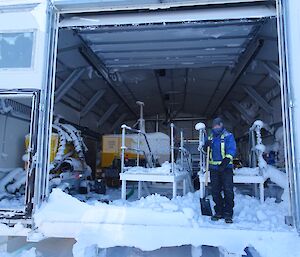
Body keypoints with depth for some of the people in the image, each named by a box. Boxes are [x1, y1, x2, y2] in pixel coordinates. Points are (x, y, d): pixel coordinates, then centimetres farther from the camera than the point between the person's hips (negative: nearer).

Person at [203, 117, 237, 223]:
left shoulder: (228, 136, 1)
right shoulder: (210, 137, 14)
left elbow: (231, 150, -10)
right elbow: (205, 150, 19)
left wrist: (225, 162, -22)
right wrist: (206, 146, -5)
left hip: (226, 168, -4)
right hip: (214, 167, 4)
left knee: (228, 191, -5)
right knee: (215, 191, 8)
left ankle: (228, 214, 5)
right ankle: (219, 212, 20)